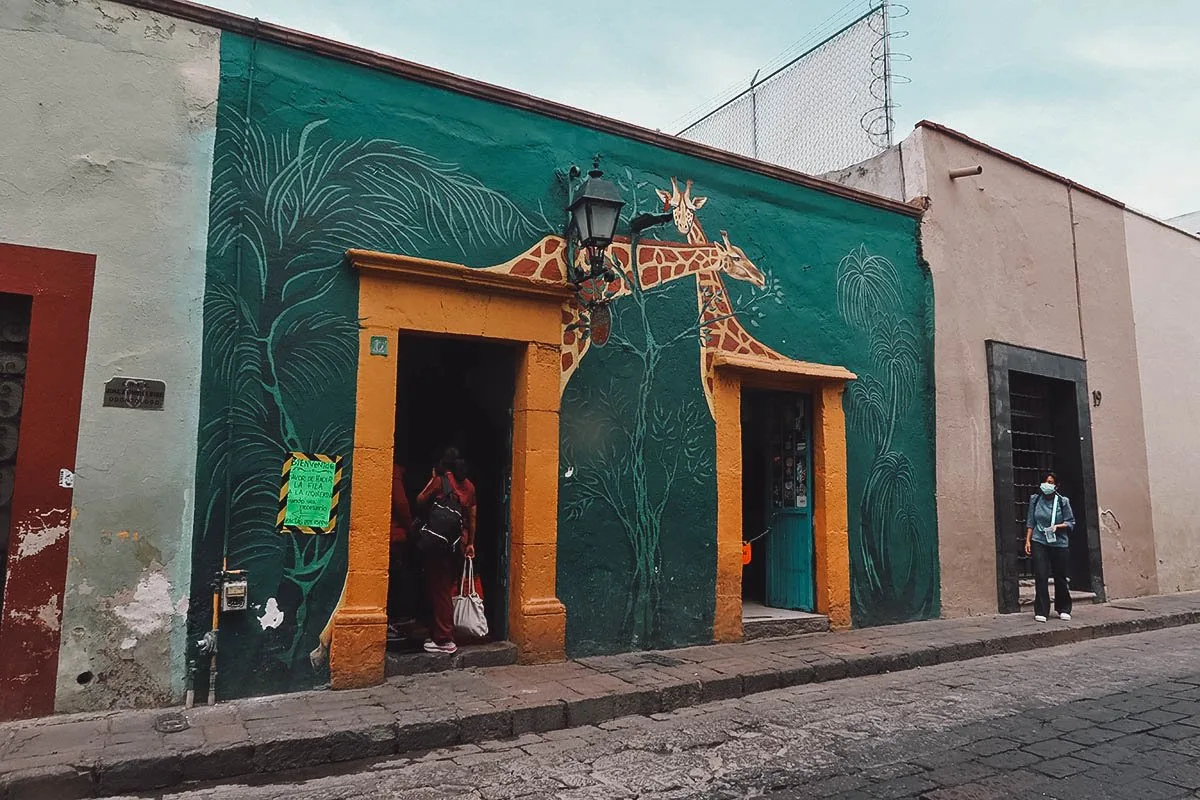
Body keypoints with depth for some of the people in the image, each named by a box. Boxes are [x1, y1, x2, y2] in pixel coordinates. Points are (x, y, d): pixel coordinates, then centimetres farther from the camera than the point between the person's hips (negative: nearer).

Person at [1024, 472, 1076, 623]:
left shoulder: (1063, 502, -1)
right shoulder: (1035, 500, 5)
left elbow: (1071, 523, 2)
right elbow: (1030, 522, 8)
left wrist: (1057, 526, -16)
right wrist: (1028, 540, 3)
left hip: (1059, 544, 0)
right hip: (1039, 543, 0)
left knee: (1060, 577, 9)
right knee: (1040, 577, -7)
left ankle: (1063, 610, 27)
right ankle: (1041, 612, -3)